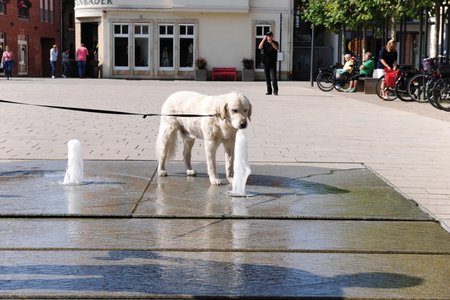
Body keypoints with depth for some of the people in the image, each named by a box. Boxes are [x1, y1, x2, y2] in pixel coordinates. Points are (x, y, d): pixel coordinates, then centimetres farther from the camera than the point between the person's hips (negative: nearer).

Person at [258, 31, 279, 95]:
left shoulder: (275, 43, 3)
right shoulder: (264, 43, 7)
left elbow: (276, 48, -19)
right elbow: (260, 47, -12)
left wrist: (271, 42, -32)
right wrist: (264, 39, -22)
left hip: (273, 63, -2)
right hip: (266, 62, 2)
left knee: (273, 77, -10)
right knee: (267, 77, 4)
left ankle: (275, 91, -7)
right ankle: (269, 91, 11)